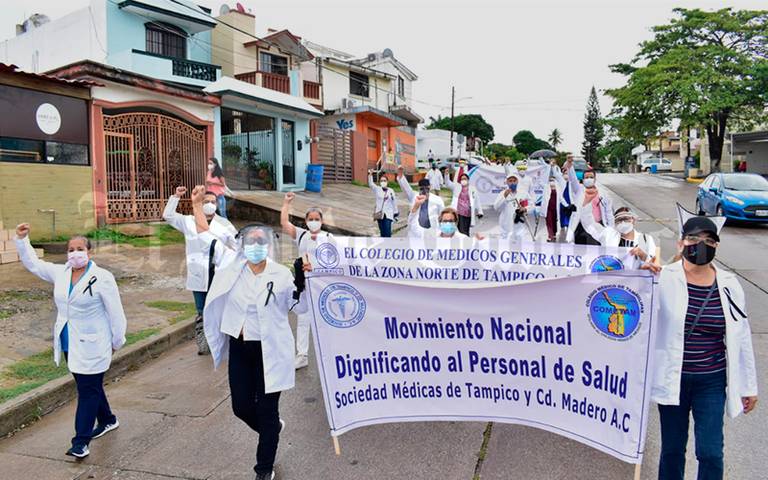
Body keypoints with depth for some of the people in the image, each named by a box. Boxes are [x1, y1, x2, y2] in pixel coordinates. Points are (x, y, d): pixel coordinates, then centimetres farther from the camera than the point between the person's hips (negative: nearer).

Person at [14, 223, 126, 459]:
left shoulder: (102, 278, -16)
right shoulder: (60, 273, 4)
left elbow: (115, 313, -11)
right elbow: (33, 263, 17)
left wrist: (117, 341, -5)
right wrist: (21, 239, 6)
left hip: (92, 346, -7)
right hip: (69, 343, 7)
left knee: (88, 390, -1)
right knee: (90, 386, 19)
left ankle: (81, 441, 6)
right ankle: (107, 420, 37)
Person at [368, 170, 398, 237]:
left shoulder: (391, 191, 3)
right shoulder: (377, 189, 2)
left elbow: (394, 202, 9)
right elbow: (370, 184, -14)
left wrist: (395, 213, 11)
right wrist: (370, 175, -31)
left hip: (388, 214, -1)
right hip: (379, 214, 1)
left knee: (387, 232, -10)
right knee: (382, 231, 6)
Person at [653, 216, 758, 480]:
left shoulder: (729, 284, 1)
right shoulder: (663, 279, -9)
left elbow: (741, 337, 7)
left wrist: (748, 386, 11)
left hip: (712, 381, 2)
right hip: (672, 379, -2)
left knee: (711, 452, 3)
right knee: (672, 448, 10)